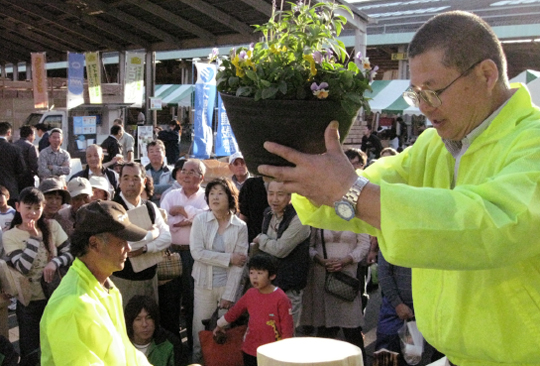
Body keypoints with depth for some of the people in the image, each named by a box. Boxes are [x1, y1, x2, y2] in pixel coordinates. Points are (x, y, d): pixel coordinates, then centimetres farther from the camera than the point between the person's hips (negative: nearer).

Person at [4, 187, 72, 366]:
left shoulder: (52, 226, -2)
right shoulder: (10, 235, -8)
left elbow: (71, 253, -3)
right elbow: (23, 267, -17)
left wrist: (55, 262, -22)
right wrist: (34, 236, -19)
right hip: (30, 300, -2)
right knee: (30, 350, 7)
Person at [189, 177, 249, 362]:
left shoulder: (240, 227, -5)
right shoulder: (200, 220, -4)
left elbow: (239, 264, -7)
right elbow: (197, 252, -12)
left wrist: (229, 295, -11)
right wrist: (228, 258, -14)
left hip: (228, 284, 0)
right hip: (204, 284, 0)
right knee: (200, 330, 4)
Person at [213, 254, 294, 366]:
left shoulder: (280, 299, -15)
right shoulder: (250, 294, 2)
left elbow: (287, 328, -11)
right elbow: (235, 311, 18)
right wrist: (220, 325, 29)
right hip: (250, 351, 6)